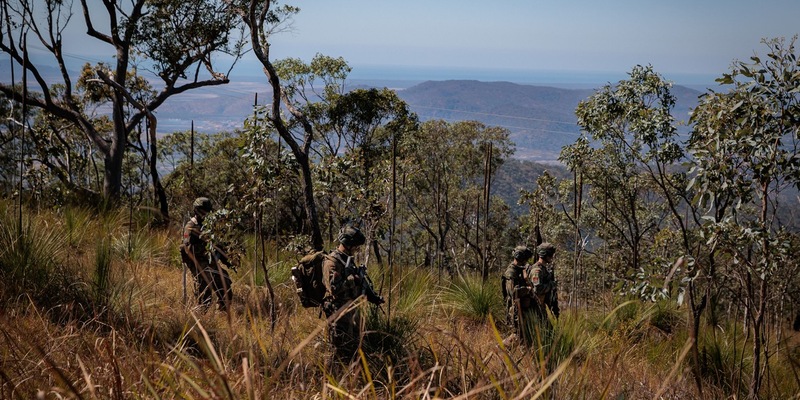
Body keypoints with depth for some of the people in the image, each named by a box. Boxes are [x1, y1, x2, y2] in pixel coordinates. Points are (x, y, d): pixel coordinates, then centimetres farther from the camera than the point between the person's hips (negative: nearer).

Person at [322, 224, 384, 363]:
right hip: (340, 313, -10)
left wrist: (372, 296, 11)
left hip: (353, 309, 10)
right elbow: (334, 288, -27)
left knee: (354, 347, 15)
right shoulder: (332, 262, -16)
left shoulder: (348, 260, 14)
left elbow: (355, 286, 22)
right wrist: (353, 279, -22)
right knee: (343, 352, -5)